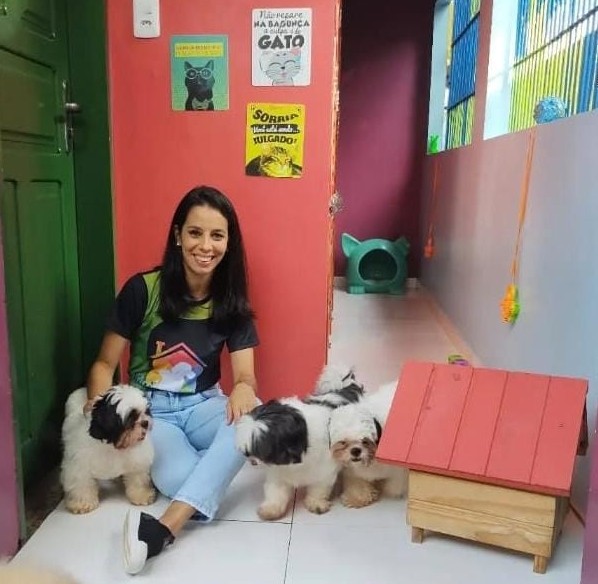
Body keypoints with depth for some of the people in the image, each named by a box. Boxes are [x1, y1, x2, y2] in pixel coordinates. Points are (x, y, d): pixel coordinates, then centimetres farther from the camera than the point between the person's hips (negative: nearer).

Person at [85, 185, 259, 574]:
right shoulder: (142, 289, -13)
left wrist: (244, 390, -35)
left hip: (203, 404, 4)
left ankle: (164, 528, -35)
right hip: (149, 409, -3)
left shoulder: (232, 301, -4)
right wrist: (100, 404, -27)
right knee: (181, 479, -34)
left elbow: (245, 374, -10)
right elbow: (105, 363, -5)